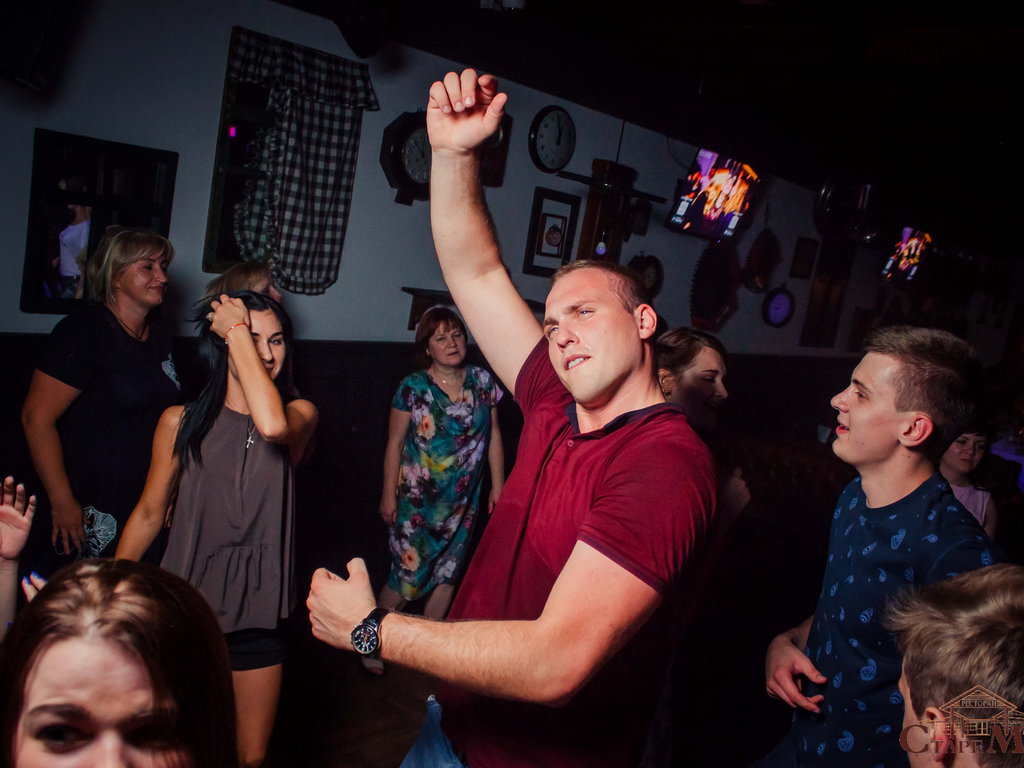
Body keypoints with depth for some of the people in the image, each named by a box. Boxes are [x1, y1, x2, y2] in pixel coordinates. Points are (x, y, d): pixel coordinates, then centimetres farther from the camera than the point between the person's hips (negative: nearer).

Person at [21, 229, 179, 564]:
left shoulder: (158, 332, 8)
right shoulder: (83, 332, -13)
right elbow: (37, 418, -16)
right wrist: (62, 503, -17)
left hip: (147, 504, 7)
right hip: (91, 508, -6)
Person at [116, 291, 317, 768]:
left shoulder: (301, 413, -3)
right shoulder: (181, 421, -2)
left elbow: (272, 424, -28)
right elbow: (149, 513, 6)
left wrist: (237, 328, -20)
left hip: (255, 610, 0)